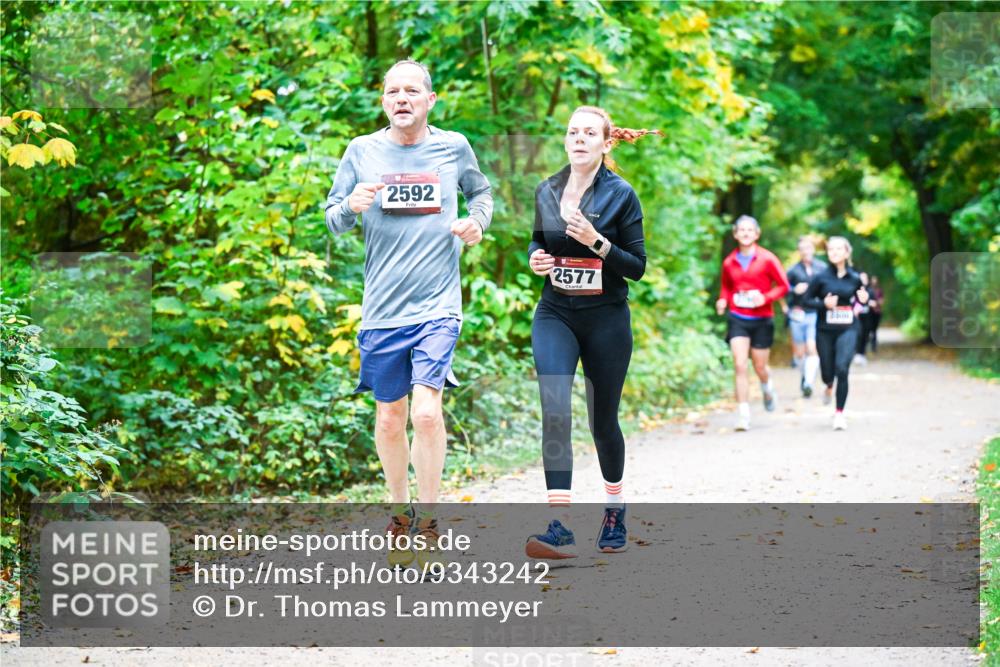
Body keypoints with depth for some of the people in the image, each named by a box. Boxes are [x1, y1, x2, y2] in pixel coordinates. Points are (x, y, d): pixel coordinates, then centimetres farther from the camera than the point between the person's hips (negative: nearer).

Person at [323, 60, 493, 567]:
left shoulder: (454, 147, 5)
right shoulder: (362, 151, 4)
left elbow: (481, 192, 23)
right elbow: (332, 219, 7)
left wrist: (477, 222, 2)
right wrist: (352, 205, -15)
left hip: (437, 304, -2)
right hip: (382, 308, 2)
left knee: (427, 411, -17)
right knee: (389, 419, 10)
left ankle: (428, 521, -1)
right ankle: (399, 513, 32)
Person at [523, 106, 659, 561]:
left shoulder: (620, 194, -6)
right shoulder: (546, 192, 4)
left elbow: (637, 267, -6)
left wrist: (597, 242, -21)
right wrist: (535, 258, -2)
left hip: (606, 319, -2)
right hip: (555, 315, 2)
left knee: (603, 420, 9)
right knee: (555, 413, -17)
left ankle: (615, 511, 35)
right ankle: (560, 527, -20)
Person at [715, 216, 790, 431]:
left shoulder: (767, 259, -4)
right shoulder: (729, 262, 4)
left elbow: (783, 286, -2)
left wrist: (765, 298, -17)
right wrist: (723, 301, 0)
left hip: (762, 320, -1)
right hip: (738, 319, 1)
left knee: (759, 367, 8)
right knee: (740, 365, -12)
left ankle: (768, 389, 45)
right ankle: (743, 415, -11)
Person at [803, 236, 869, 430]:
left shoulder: (854, 278, 1)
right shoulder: (821, 277, -4)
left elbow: (861, 298, 16)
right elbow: (807, 299, 1)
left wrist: (864, 299, -7)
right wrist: (824, 304, -17)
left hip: (848, 329, 0)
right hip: (825, 330, 0)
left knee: (842, 369, -16)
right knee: (827, 372, 8)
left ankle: (839, 413, -4)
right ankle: (829, 387, 48)